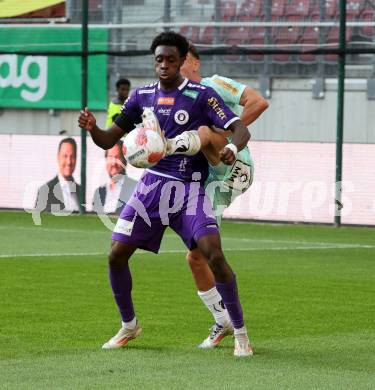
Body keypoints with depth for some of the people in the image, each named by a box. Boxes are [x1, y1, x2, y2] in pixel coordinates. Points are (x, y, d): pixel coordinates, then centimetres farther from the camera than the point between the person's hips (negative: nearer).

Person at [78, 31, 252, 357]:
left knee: (214, 255, -20)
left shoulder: (202, 95, -5)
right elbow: (109, 140, 11)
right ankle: (129, 326, 22)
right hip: (152, 183, 4)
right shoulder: (143, 96, 8)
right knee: (117, 255, -2)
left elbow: (240, 130, -12)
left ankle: (240, 333, -5)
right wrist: (92, 128, -12)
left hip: (190, 189, -4)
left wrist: (232, 149, -35)